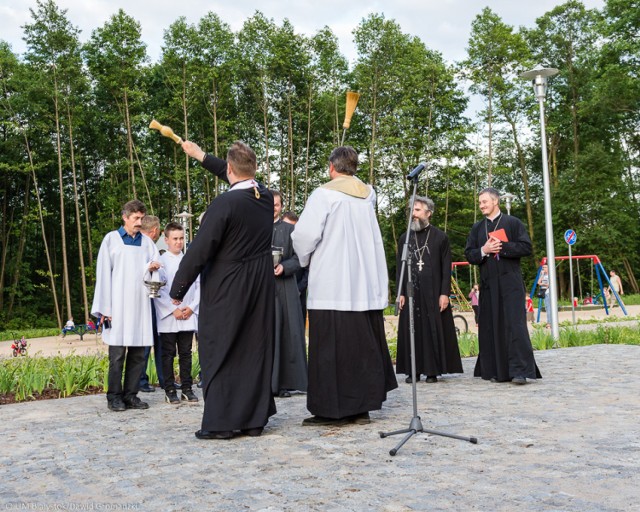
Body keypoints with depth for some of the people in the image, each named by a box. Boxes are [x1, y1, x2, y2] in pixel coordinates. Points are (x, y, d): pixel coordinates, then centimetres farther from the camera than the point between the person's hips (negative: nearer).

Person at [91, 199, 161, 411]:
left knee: (138, 354, 4)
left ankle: (130, 395, 12)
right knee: (117, 354, -1)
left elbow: (156, 263, 13)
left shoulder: (146, 242, 13)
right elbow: (103, 274, 0)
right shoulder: (111, 239, 3)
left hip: (140, 305, 4)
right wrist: (104, 308, -5)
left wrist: (152, 266, -13)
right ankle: (114, 397, 9)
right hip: (118, 304, -3)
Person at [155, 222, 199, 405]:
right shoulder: (160, 262, -1)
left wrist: (192, 307, -5)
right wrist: (173, 310, -12)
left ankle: (187, 388, 16)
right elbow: (158, 291, -6)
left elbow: (199, 286, 7)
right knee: (168, 354, 5)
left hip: (188, 316, 3)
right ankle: (170, 390, 12)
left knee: (186, 353, 8)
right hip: (168, 318, -3)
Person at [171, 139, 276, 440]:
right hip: (261, 289, 6)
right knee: (255, 351, 11)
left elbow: (199, 251, -17)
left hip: (225, 291, -6)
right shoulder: (265, 198, 1)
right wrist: (203, 157, 32)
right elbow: (244, 181, 23)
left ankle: (220, 423, 9)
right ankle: (254, 420, 17)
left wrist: (177, 289, -5)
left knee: (219, 354, 5)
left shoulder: (225, 203, -19)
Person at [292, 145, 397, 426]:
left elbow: (304, 234, -14)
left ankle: (334, 408, 3)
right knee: (364, 345, 10)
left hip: (332, 284, -6)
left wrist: (306, 258, 4)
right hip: (367, 284, 6)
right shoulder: (369, 194, 10)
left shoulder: (324, 194, -9)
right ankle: (362, 406, 16)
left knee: (332, 347, -1)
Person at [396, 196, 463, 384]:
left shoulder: (440, 237, 2)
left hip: (433, 293, -2)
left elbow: (446, 267, 0)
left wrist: (445, 293, -8)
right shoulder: (405, 237, 9)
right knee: (411, 330, 3)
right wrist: (400, 293, 1)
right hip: (411, 293, 2)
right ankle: (413, 370, 9)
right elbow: (399, 267, 8)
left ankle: (433, 370, 8)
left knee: (434, 330, 1)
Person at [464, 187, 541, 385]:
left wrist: (501, 247, -12)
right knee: (491, 327, 4)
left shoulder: (513, 223, 4)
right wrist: (484, 250, -10)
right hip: (488, 284, 4)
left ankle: (520, 370, -10)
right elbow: (469, 255, 9)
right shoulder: (477, 228, 15)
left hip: (510, 282, -4)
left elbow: (526, 247, -4)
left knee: (514, 323, -10)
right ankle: (496, 370, 11)